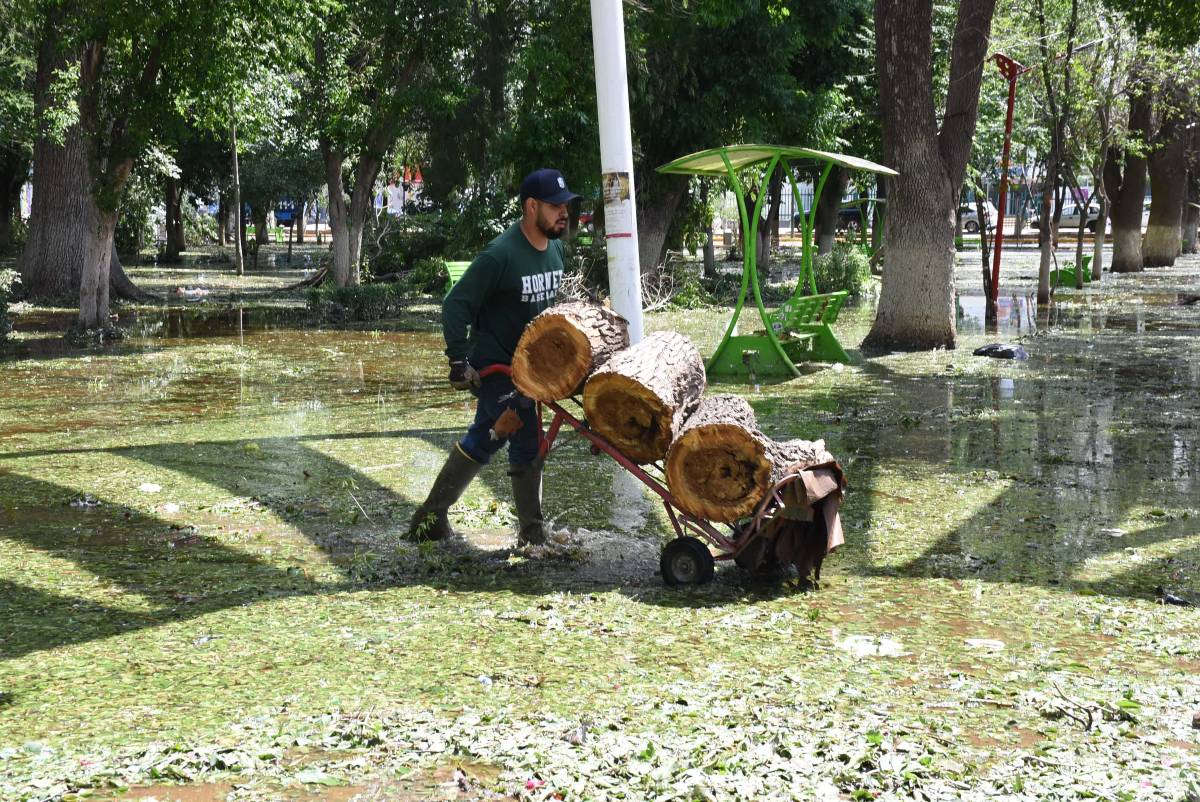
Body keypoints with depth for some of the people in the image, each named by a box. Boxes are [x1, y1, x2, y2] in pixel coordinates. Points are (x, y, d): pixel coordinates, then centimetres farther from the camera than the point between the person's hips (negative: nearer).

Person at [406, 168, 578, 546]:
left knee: (483, 440, 15)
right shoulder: (500, 255, -22)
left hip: (524, 364, 9)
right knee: (528, 438, -11)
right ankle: (531, 534, 1)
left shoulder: (555, 249, 4)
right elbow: (456, 305, -20)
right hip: (491, 365, -9)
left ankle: (430, 518, 28)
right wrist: (459, 360, -23)